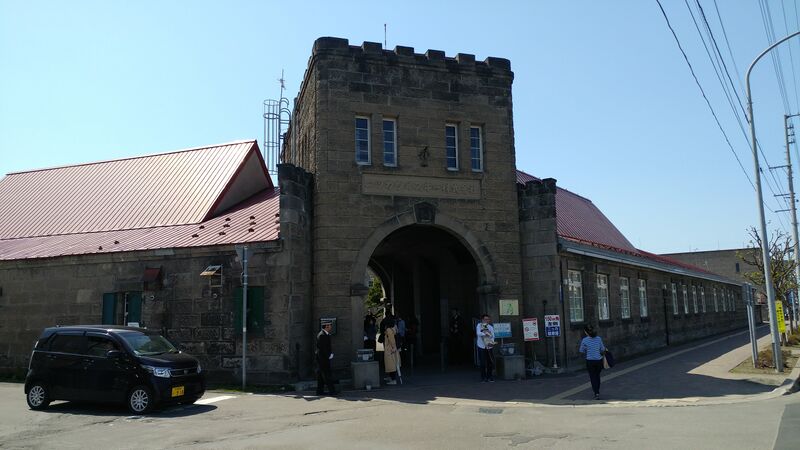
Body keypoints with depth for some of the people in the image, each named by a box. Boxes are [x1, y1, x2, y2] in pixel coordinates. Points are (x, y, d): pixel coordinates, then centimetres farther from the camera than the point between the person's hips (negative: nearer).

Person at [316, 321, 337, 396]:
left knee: (321, 375, 12)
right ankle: (331, 391, -6)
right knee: (327, 375, -7)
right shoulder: (322, 335, -17)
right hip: (323, 358, -10)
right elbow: (323, 348, -21)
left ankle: (320, 391, 16)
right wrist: (329, 355, -16)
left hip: (323, 358, 10)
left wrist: (331, 353, 7)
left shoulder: (325, 334, 15)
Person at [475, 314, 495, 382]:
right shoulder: (479, 325, 0)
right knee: (483, 363, -3)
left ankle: (489, 377, 15)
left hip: (489, 347, 3)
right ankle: (483, 377, 8)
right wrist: (485, 334, -31)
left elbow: (493, 336, 0)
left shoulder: (491, 327, 8)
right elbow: (478, 333, -15)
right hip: (481, 346, -3)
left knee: (490, 362, 2)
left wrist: (491, 342, -19)